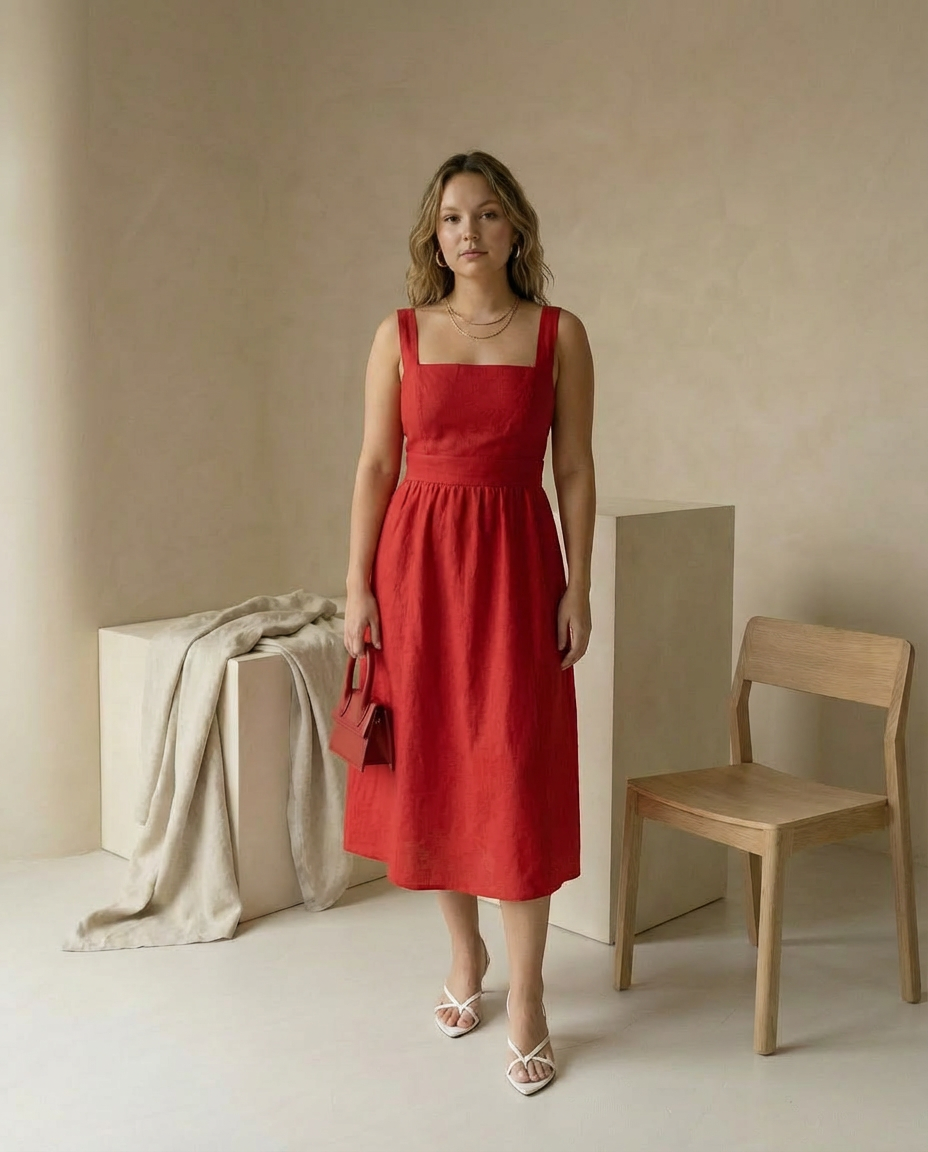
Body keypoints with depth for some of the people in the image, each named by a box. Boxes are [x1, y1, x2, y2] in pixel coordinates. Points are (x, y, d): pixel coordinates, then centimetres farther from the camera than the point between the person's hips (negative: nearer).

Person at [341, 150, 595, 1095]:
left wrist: (578, 590, -3)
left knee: (516, 773, -3)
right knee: (429, 763, 9)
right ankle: (464, 949, 31)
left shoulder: (559, 335, 2)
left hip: (515, 563, -2)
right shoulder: (400, 334, 5)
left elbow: (575, 470, 2)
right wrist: (358, 586, -2)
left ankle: (525, 998, 7)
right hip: (417, 561, 2)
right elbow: (376, 466, 3)